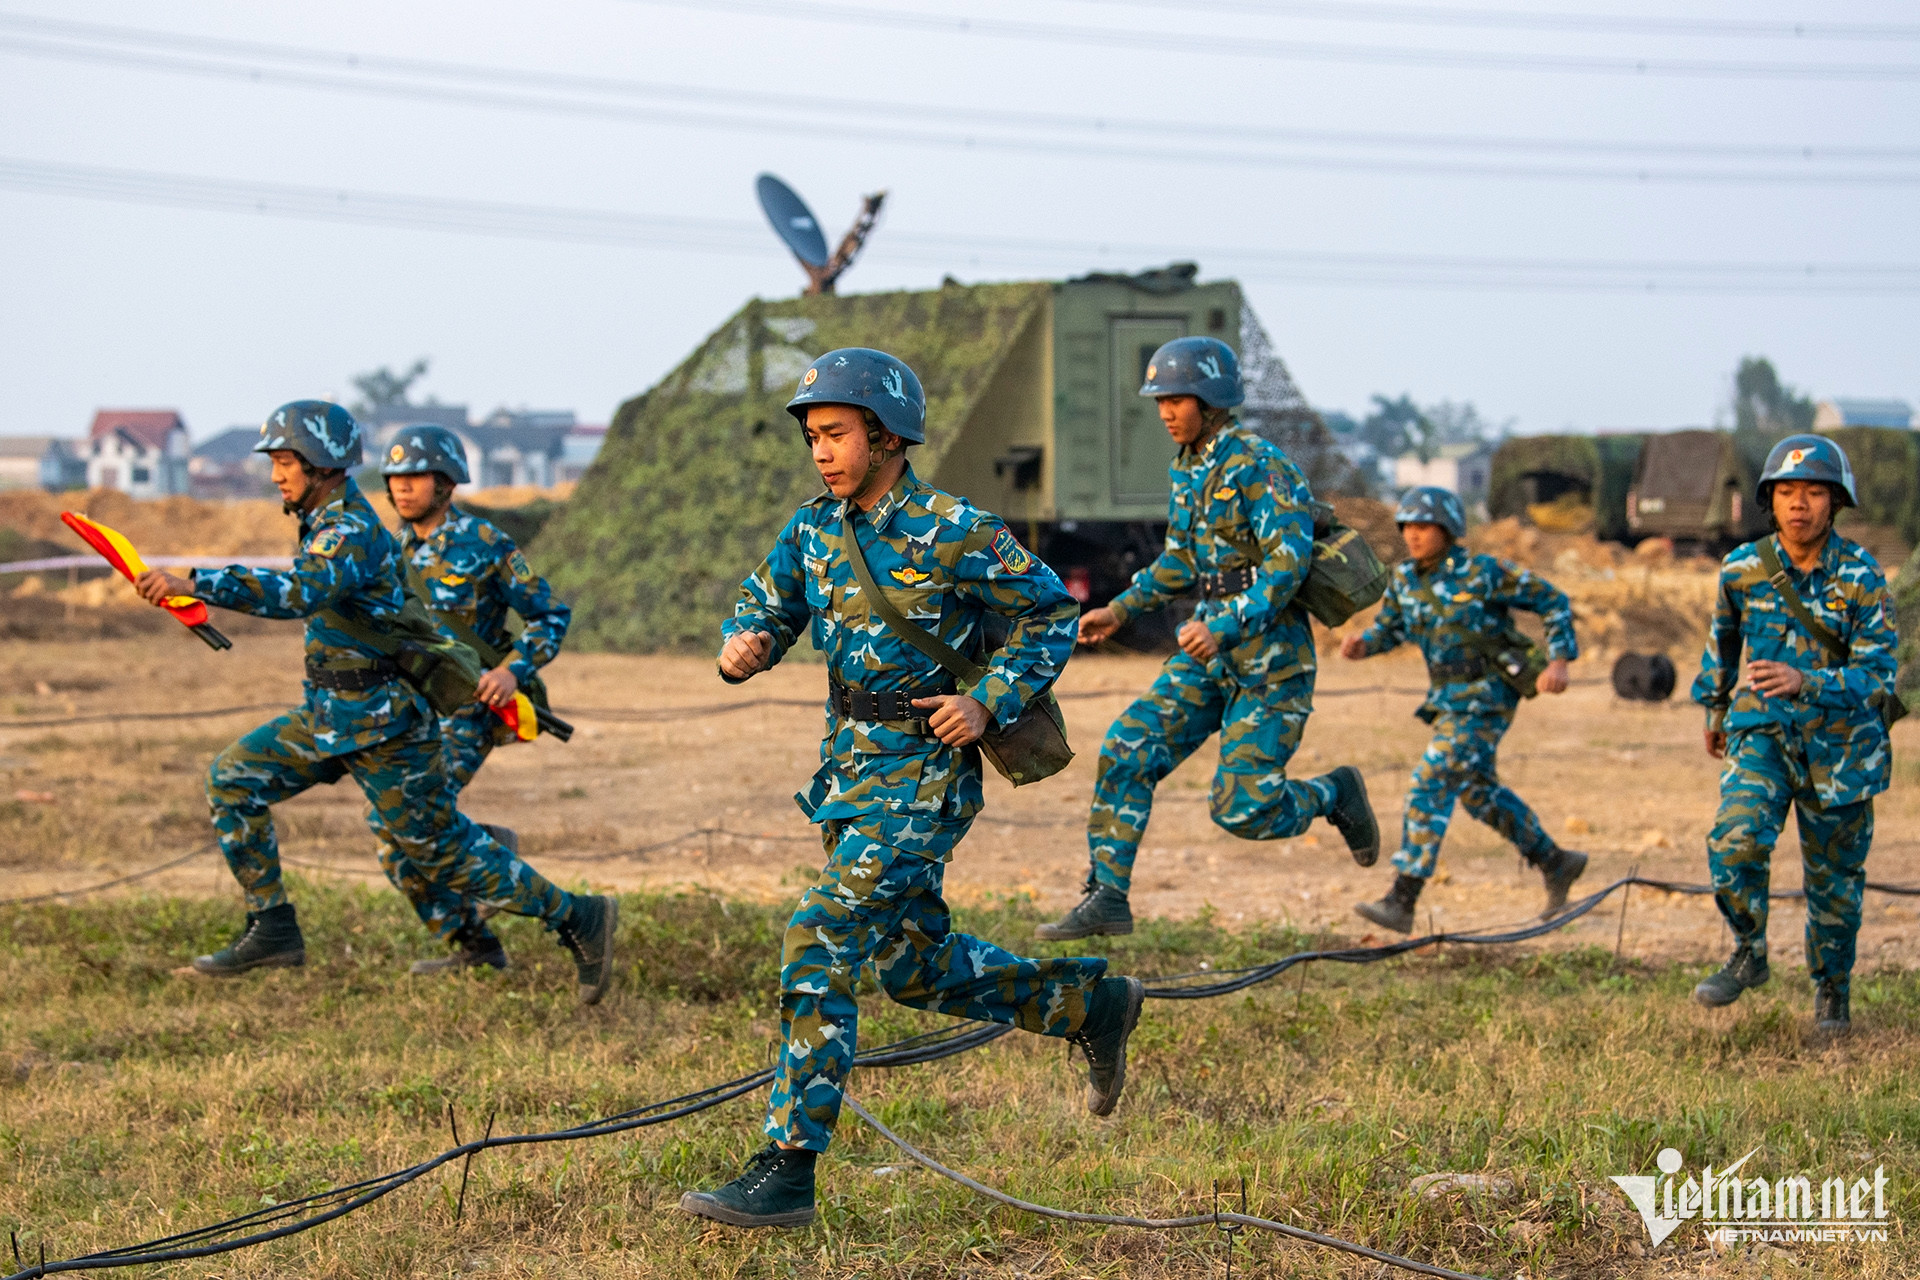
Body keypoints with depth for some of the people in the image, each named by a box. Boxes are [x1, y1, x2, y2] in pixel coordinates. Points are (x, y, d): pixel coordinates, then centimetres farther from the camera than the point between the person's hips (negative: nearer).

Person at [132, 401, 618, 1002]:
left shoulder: (352, 533, -22)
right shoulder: (326, 523, 9)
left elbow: (298, 594, -40)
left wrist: (195, 584, -44)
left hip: (381, 725, -9)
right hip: (328, 713, 9)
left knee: (444, 849, -3)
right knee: (233, 779, 1)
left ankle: (579, 918, 8)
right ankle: (273, 929, 5)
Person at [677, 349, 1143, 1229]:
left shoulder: (952, 533, -15)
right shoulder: (816, 528, 4)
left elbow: (1051, 612, -6)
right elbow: (765, 604, 13)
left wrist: (989, 702, -16)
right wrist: (741, 646, -10)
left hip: (920, 771, -8)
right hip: (848, 762, 8)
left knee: (817, 950, -15)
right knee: (915, 965, 17)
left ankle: (786, 1173, -11)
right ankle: (1090, 1005, 37)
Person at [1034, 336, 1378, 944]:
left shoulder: (1258, 465, -15)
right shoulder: (1185, 469, 10)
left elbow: (1289, 560, -23)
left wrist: (1225, 626, -31)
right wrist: (1120, 609, 14)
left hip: (1271, 652, -8)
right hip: (1211, 649, 8)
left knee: (1243, 808, -9)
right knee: (1125, 752, -6)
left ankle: (1335, 793, 21)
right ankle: (1106, 898, -1)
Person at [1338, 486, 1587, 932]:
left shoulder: (1483, 573, -16)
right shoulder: (1406, 578, 2)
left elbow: (1553, 601, -7)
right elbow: (1388, 630, 12)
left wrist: (1559, 661, -17)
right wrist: (1361, 644, -12)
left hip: (1485, 702, -8)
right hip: (1448, 699, 8)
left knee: (1430, 786, -16)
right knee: (1479, 792, 19)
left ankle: (1401, 903, -17)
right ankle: (1556, 863, 39)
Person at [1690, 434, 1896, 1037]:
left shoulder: (1860, 577, -16)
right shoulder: (1742, 569, -8)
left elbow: (1876, 675, -21)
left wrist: (1804, 682, -38)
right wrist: (1714, 706, 25)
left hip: (1838, 742, -1)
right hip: (1763, 731, 1)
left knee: (1834, 874, 10)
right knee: (1735, 842, -23)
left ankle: (1832, 988, 33)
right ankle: (1750, 956, 0)